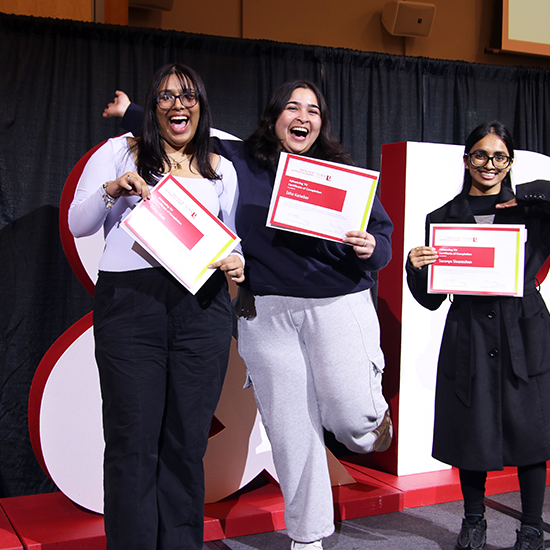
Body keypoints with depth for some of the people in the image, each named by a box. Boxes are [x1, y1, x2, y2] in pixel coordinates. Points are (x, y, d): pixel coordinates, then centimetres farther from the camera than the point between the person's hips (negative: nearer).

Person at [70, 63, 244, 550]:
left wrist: (235, 262, 1)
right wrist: (111, 190, -10)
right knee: (133, 441, -3)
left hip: (201, 308, 3)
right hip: (128, 302, -2)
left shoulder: (221, 170, 19)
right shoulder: (119, 152, 11)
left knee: (187, 441, 5)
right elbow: (77, 225, 8)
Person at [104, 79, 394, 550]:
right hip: (267, 312, 1)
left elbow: (382, 235, 7)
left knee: (349, 415, -10)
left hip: (338, 304, -1)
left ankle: (375, 408, 30)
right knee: (290, 427, 5)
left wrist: (369, 248, -14)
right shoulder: (237, 162, 7)